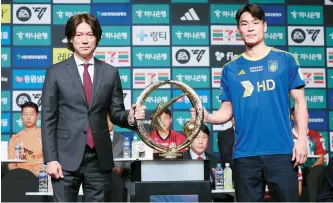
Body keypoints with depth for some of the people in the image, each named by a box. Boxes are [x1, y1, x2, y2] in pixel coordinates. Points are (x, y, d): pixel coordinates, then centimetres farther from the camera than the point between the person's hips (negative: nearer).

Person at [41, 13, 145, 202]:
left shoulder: (110, 72, 7)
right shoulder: (56, 72, 1)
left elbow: (115, 113, 10)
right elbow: (48, 119, -1)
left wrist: (130, 118, -14)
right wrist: (50, 159, -7)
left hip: (100, 158, 2)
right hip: (67, 157, -2)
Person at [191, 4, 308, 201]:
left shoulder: (285, 60, 4)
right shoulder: (230, 69, 10)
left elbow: (300, 102, 4)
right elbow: (227, 111, 10)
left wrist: (302, 139, -5)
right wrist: (207, 117, -11)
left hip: (281, 151, -2)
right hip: (245, 154, 2)